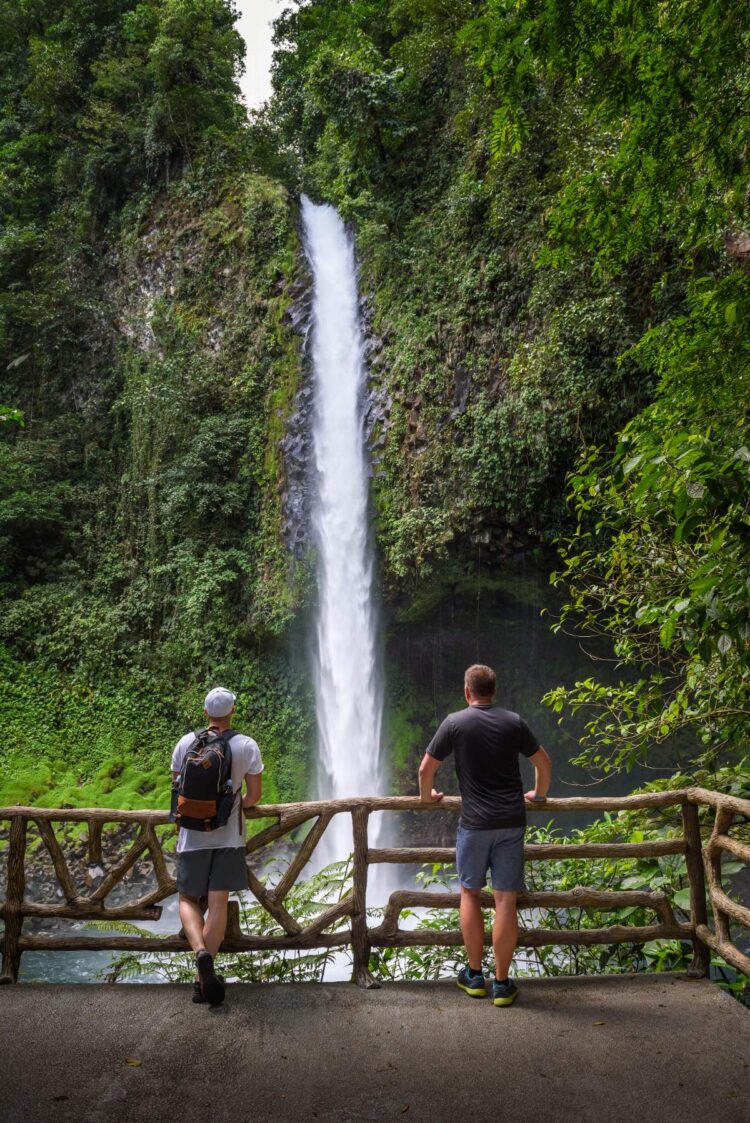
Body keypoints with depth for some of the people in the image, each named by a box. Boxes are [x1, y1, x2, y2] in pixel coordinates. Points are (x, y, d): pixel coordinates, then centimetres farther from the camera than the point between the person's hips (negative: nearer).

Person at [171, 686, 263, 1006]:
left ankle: (200, 953, -12)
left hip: (193, 835, 1)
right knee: (218, 904, 3)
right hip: (229, 835, -1)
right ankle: (202, 980, 5)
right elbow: (254, 795, -2)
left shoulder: (186, 743, -3)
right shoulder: (247, 746, -5)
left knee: (188, 900, 13)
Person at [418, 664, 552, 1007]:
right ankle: (502, 983, 12)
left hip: (474, 823, -2)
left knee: (470, 893, 15)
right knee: (505, 900, 5)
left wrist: (427, 796, 19)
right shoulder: (514, 722, 3)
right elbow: (544, 763, 11)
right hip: (512, 821, 2)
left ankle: (474, 975, 22)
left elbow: (426, 769, 0)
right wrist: (538, 794, 28)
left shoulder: (455, 723, -3)